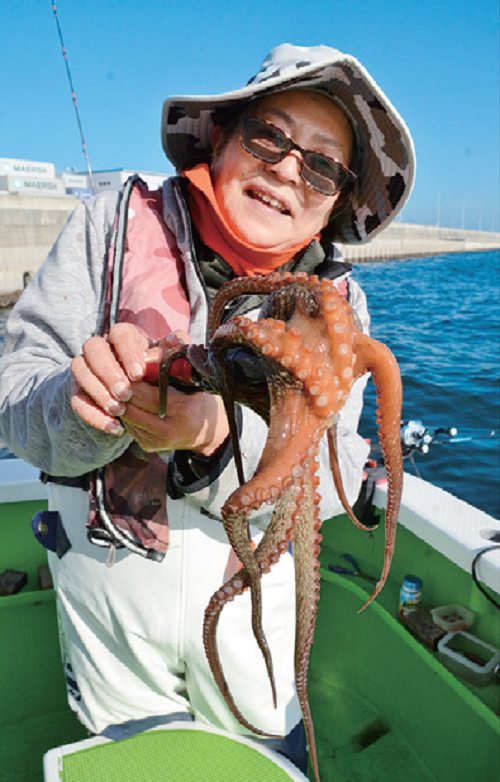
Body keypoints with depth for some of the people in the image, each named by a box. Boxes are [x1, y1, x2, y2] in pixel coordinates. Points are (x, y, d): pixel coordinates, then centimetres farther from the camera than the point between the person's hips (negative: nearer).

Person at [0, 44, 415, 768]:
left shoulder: (337, 301, -7)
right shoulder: (112, 227, -12)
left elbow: (334, 480, -15)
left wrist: (216, 434, -34)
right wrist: (82, 401, -36)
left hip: (251, 593, 1)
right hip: (110, 592, 0)